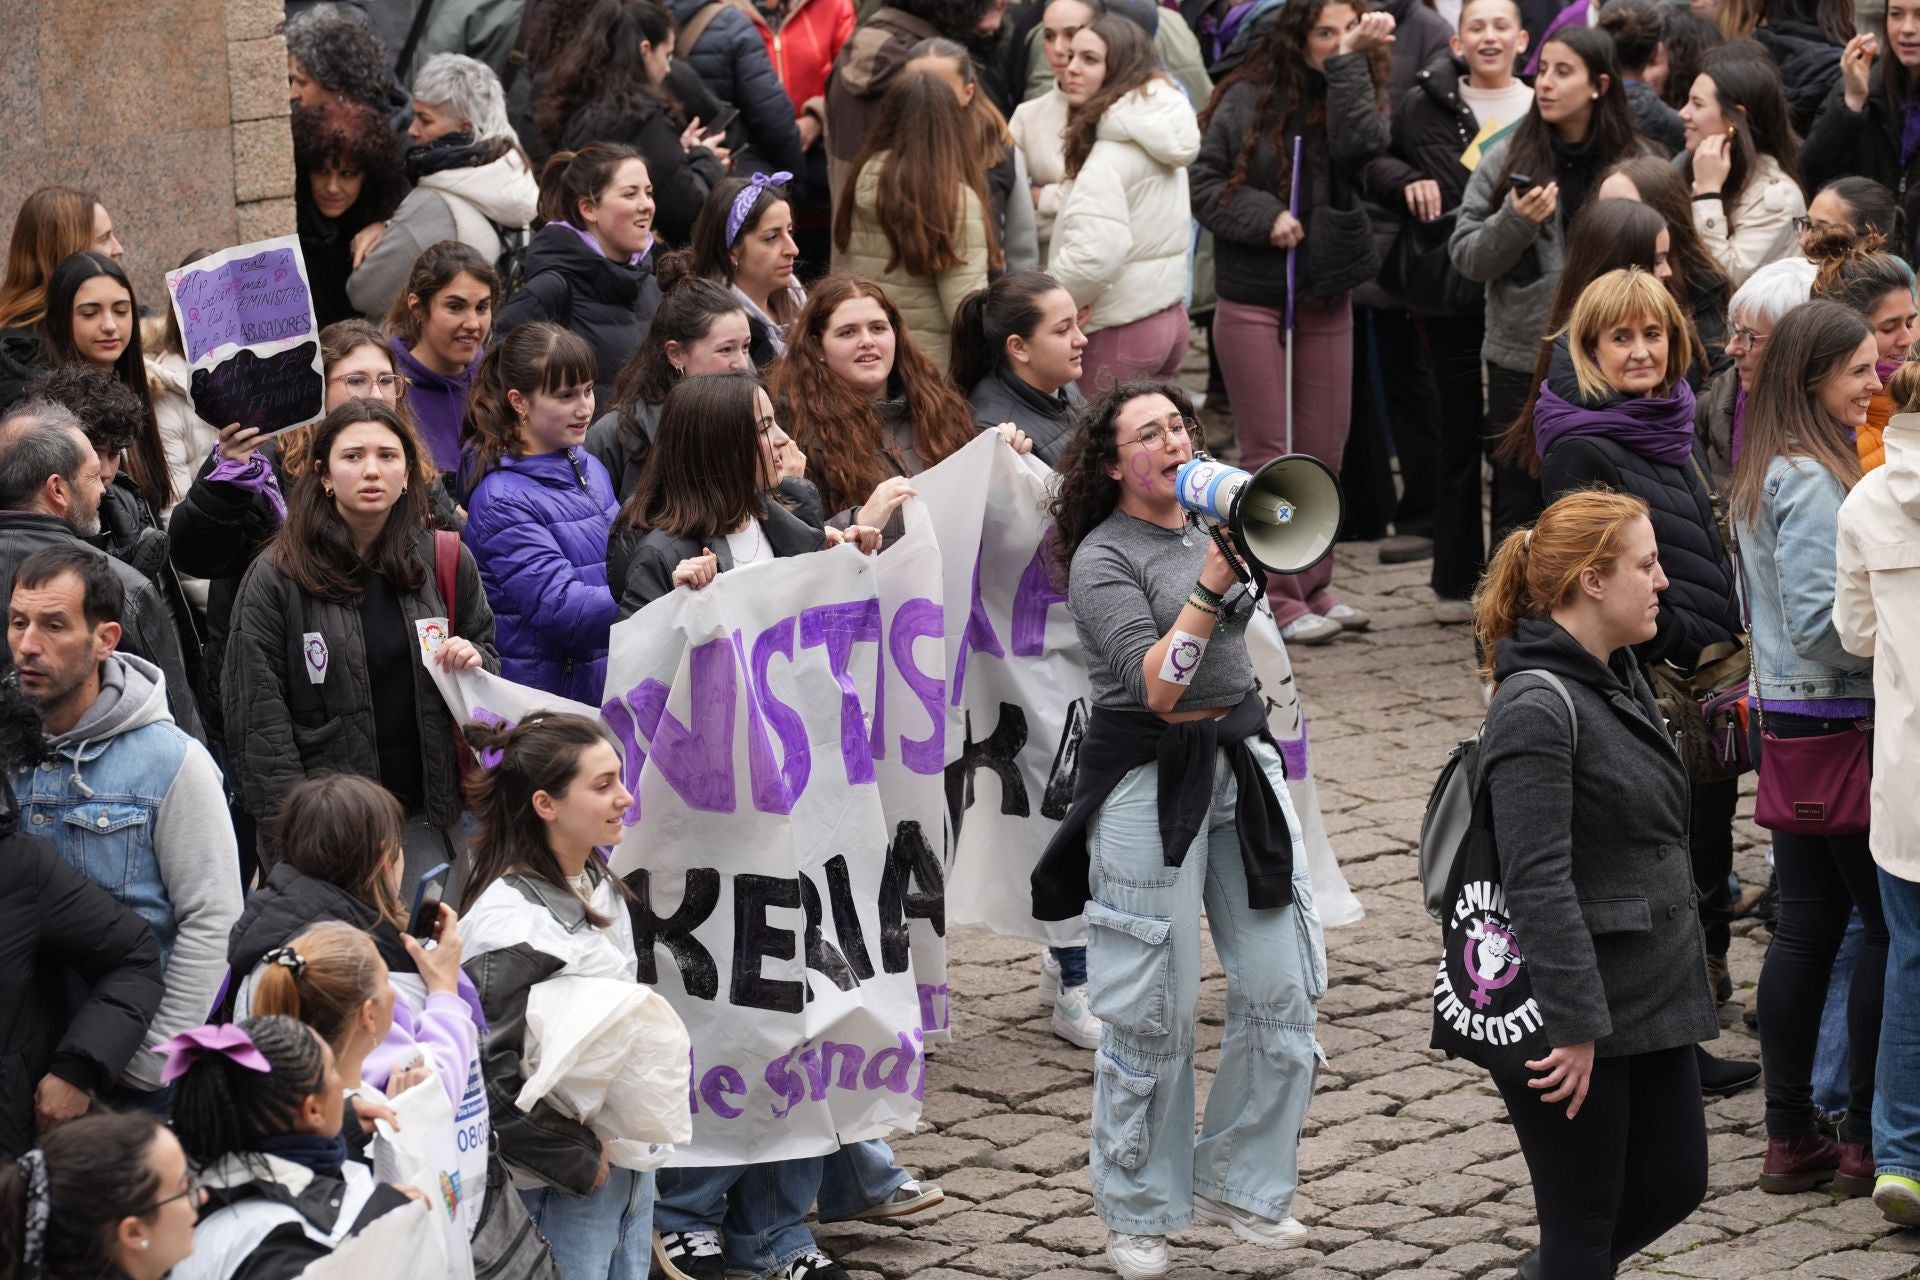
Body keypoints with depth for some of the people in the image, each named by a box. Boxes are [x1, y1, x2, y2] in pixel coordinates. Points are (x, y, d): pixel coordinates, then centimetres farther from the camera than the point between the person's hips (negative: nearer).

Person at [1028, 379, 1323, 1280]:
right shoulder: (1103, 559, -10)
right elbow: (1155, 686, -22)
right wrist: (1213, 582, -26)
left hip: (1240, 764, 6)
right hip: (1148, 782, -6)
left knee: (1283, 988, 4)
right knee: (1153, 1011, -1)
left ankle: (1236, 1183, 20)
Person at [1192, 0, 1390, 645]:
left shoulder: (1350, 97, 2)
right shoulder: (1249, 99, -6)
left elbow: (1361, 143, -20)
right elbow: (1204, 184, -5)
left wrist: (1352, 60, -16)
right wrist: (1265, 217, -16)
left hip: (1326, 298, 3)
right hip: (1252, 296, -3)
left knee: (1324, 450, 8)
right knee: (1267, 452, -1)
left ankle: (1313, 586, 19)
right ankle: (1276, 598, 4)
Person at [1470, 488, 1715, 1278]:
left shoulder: (1617, 679, 10)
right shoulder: (1537, 709, -19)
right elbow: (1538, 883, -24)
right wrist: (1574, 1025, -25)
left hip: (1648, 997, 9)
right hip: (1569, 1011, -9)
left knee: (1675, 1181, 16)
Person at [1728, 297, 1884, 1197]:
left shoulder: (1761, 477, 12)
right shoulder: (1812, 482, -18)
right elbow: (1819, 622, -22)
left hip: (1787, 715, 9)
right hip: (1837, 721, -9)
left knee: (1807, 923, 12)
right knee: (1887, 925, -2)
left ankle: (1790, 1138, 15)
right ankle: (1868, 1142, 2)